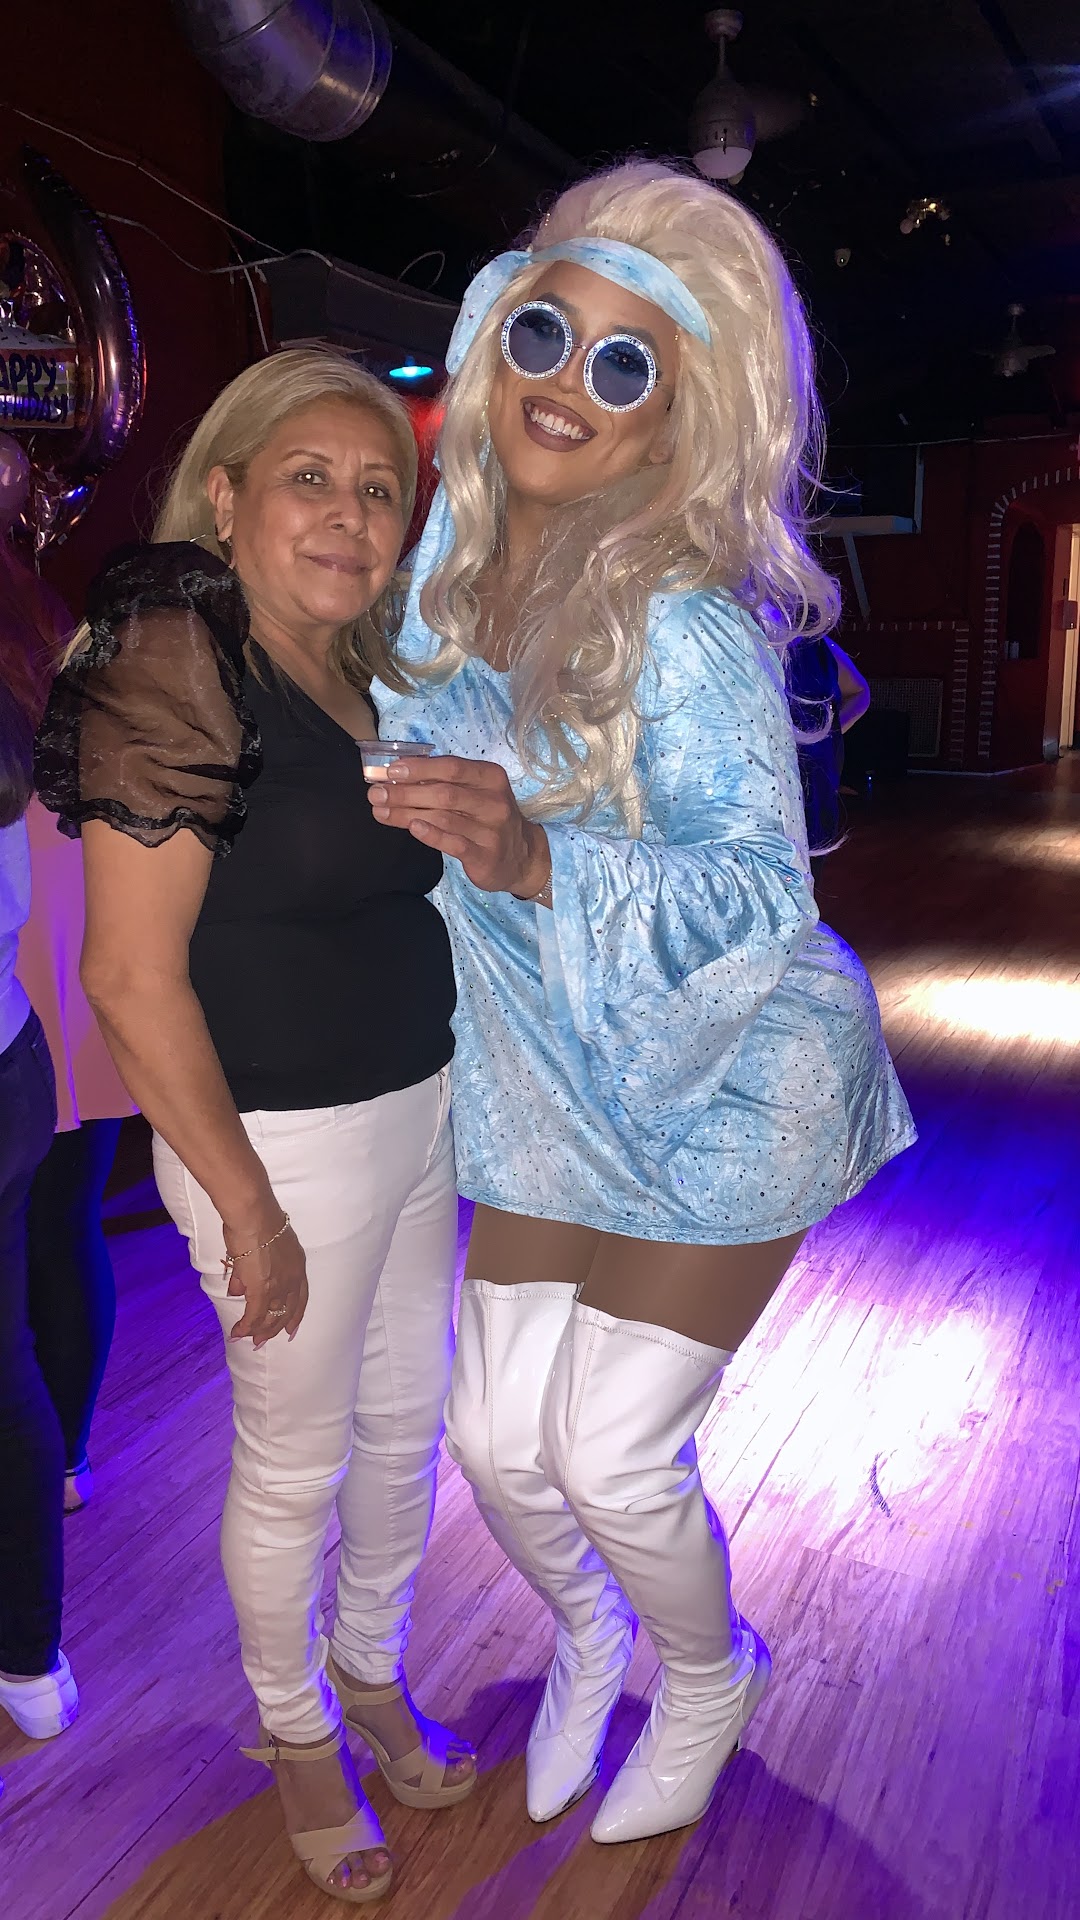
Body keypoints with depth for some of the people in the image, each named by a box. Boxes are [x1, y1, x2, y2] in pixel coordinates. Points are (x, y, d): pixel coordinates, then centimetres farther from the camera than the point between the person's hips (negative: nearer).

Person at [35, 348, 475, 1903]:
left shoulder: (362, 674, 6)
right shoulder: (172, 667, -18)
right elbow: (130, 975, -20)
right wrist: (249, 1209, -17)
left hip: (419, 1113, 7)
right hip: (286, 1142, -7)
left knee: (406, 1421, 21)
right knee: (295, 1464, 12)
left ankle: (374, 1671, 47)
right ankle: (296, 1731, 40)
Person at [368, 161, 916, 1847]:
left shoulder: (684, 622, -25)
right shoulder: (451, 547, -4)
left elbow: (759, 890, -34)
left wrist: (533, 857, -48)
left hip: (732, 1089, -6)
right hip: (553, 1093, 6)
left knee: (613, 1456, 3)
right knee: (495, 1436, 13)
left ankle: (709, 1680, 40)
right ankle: (586, 1635, 49)